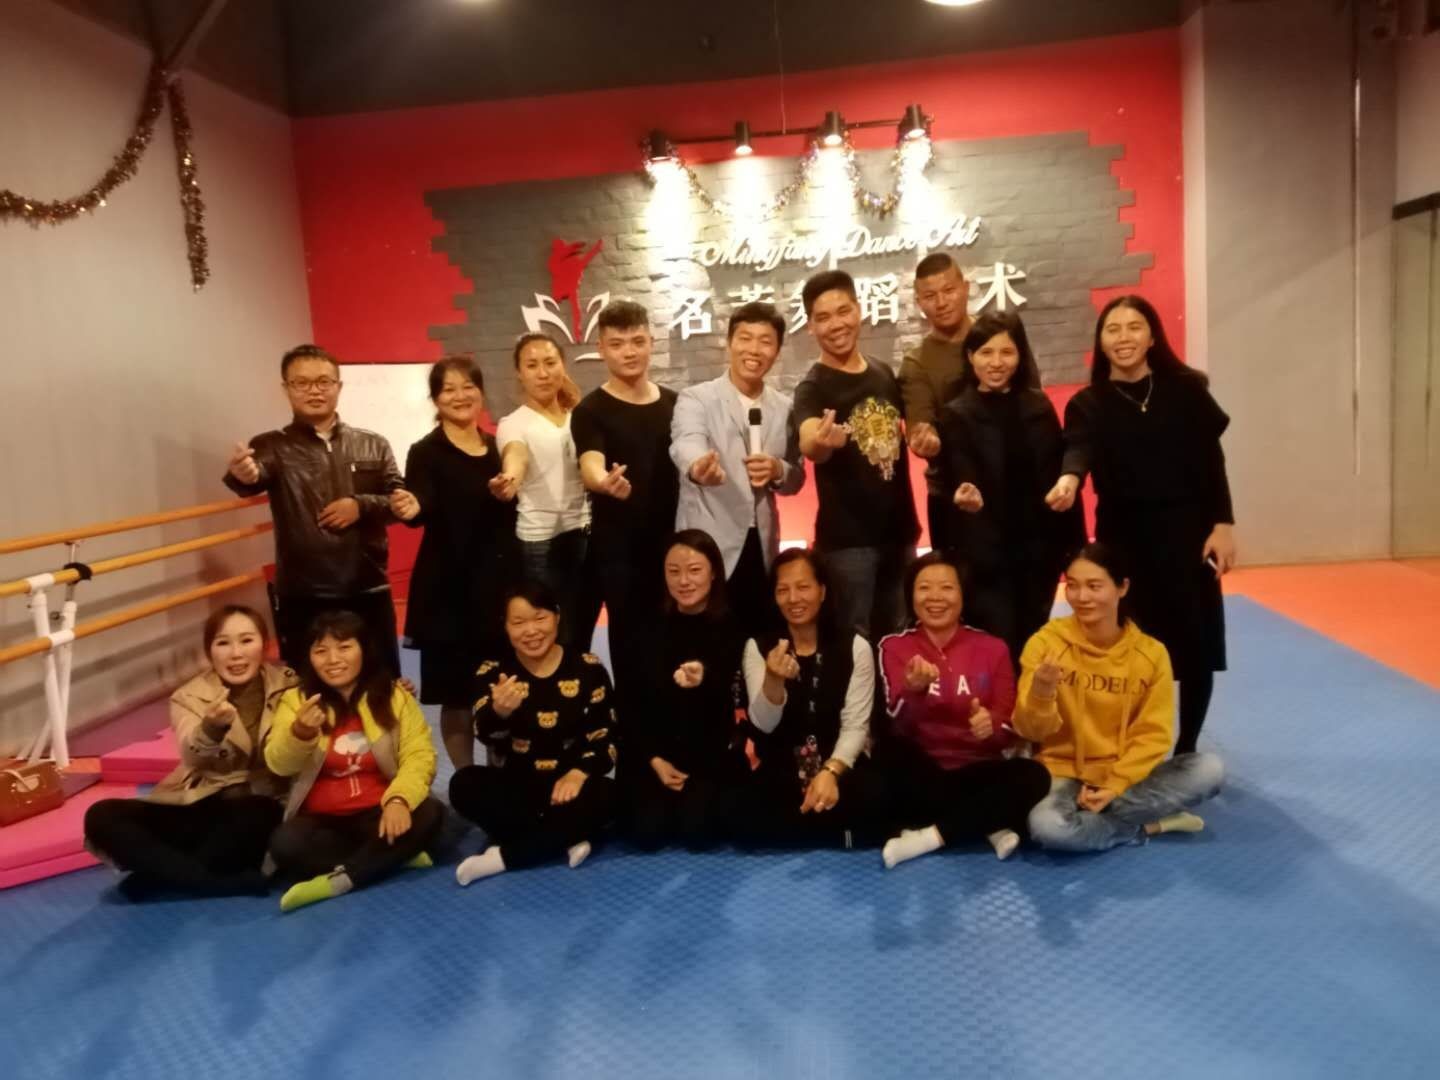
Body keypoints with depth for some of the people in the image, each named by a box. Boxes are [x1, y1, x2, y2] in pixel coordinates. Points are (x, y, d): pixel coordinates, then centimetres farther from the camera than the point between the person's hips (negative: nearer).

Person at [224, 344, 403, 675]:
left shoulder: (372, 445, 7)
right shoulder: (272, 447, 0)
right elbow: (254, 480, -22)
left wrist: (362, 506, -12)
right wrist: (243, 476, -45)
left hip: (369, 593, 2)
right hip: (302, 599, -2)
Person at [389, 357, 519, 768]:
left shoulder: (498, 447, 9)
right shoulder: (426, 452, -7)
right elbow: (422, 508, -25)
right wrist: (411, 510, -43)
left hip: (499, 583, 5)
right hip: (448, 588, -5)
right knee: (457, 693, 1)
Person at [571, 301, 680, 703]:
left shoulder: (674, 404, 8)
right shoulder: (591, 410, -7)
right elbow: (591, 465, -25)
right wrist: (606, 482, -46)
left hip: (672, 543, 4)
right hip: (619, 549, -4)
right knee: (633, 647, 0)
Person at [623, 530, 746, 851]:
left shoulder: (731, 627, -8)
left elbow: (726, 701, -19)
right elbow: (630, 702, 2)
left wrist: (703, 682, -43)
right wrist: (654, 760, -8)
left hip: (712, 751, -1)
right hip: (651, 749, 2)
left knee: (698, 831, -20)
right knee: (648, 832, -16)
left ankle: (699, 796, 15)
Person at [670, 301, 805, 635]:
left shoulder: (784, 408, 9)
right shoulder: (695, 399, -5)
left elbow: (797, 478, 13)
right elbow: (686, 444, -25)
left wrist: (778, 471, -11)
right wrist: (698, 467, -49)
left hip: (761, 549, 4)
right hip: (707, 550, -4)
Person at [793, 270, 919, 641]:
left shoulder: (885, 375, 7)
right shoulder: (813, 387, -12)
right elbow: (809, 445, -32)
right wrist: (821, 442, -53)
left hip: (899, 530, 6)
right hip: (846, 538, -6)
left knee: (898, 637, 18)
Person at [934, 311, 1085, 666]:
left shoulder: (1039, 408, 8)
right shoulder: (955, 416, -3)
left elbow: (1058, 479, 8)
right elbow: (960, 481, -11)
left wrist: (1076, 546, 3)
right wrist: (968, 497, -35)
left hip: (1040, 552, 4)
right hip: (987, 557, -4)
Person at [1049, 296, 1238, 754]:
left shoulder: (1185, 390, 1)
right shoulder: (1088, 404, 0)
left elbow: (1211, 460, 2)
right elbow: (1080, 448, -21)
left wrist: (1223, 524, -5)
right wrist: (1069, 477, -43)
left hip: (1187, 533, 1)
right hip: (1123, 538, 0)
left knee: (1195, 648, 4)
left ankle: (1186, 750, 23)